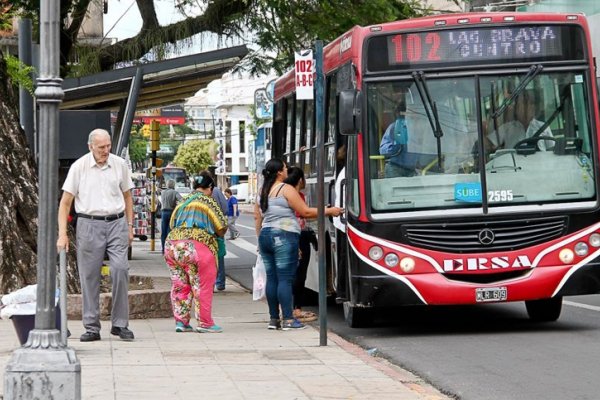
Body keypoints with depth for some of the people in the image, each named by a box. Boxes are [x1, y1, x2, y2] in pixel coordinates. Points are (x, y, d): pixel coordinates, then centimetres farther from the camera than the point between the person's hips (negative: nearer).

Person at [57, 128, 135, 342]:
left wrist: (130, 226, 12)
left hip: (116, 222, 1)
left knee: (120, 269, -11)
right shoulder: (79, 167, -2)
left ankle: (120, 324, -1)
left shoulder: (120, 164, 5)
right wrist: (62, 234, -8)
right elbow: (65, 202, -1)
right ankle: (92, 328, 7)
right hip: (89, 224, -1)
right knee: (89, 276, 0)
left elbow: (127, 196, 17)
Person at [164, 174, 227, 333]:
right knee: (201, 287, 0)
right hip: (196, 246, -6)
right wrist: (216, 234, 21)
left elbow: (171, 224, 23)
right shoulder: (208, 201, 3)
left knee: (179, 286, 12)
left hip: (171, 244, 6)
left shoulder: (182, 203, 21)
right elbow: (222, 228, 1)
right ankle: (204, 323, 3)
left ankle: (181, 321, 11)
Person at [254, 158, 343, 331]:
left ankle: (274, 319, 11)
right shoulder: (286, 189, -8)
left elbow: (257, 217, 18)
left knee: (271, 278, 9)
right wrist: (329, 211, -1)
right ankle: (288, 320, -6)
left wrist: (260, 239, 26)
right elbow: (305, 212, -9)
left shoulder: (263, 192, 14)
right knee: (285, 279, -6)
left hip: (265, 236, 7)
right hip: (284, 237, -7)